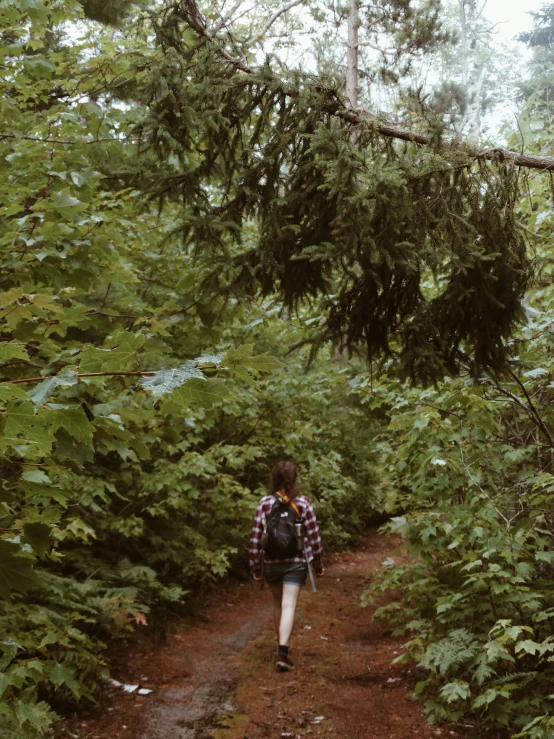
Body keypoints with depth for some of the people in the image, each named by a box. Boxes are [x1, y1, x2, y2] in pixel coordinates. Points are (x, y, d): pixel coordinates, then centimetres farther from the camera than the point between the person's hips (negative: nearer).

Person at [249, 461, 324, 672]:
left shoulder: (265, 502, -4)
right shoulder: (303, 503, -5)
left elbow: (256, 537, -3)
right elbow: (314, 535, -1)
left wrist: (255, 566, 6)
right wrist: (318, 564, 10)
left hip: (271, 562, 2)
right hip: (296, 562, -1)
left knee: (278, 604, 19)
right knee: (288, 606, -4)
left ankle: (282, 645, 32)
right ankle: (282, 653, -16)